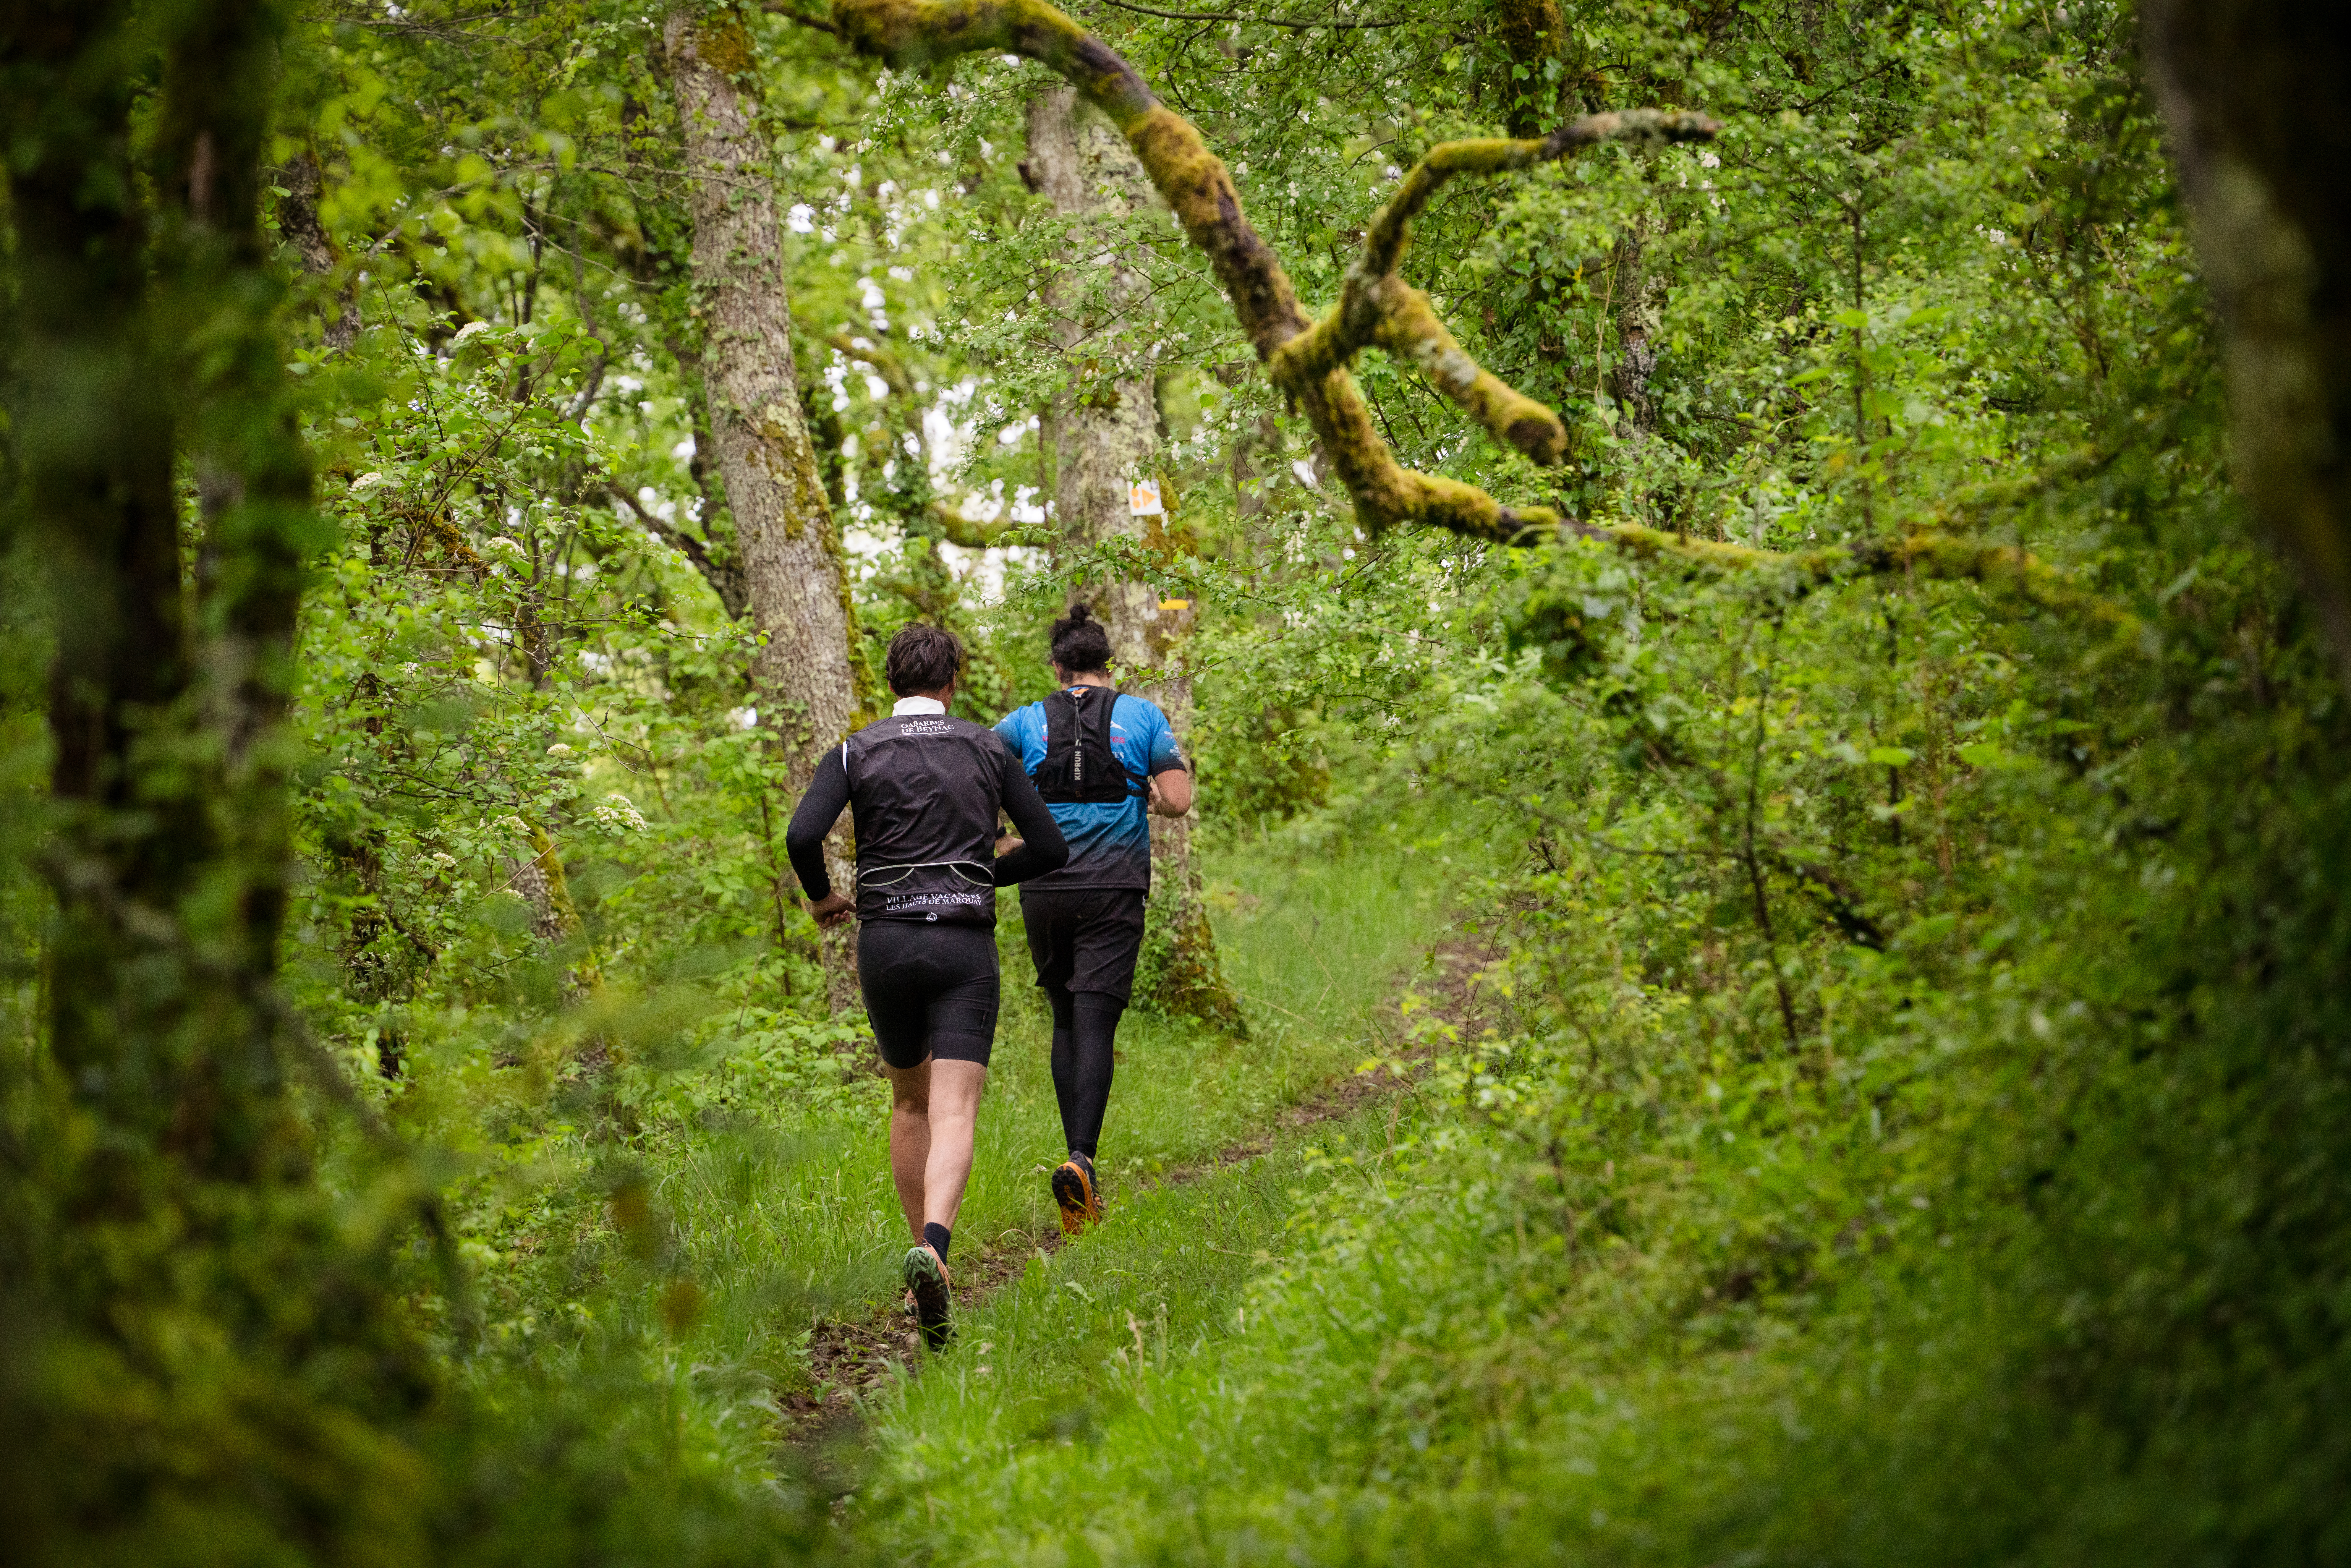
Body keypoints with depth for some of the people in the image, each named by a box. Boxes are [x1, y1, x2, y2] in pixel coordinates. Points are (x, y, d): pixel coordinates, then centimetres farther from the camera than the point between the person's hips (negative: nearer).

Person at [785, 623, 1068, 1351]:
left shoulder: (856, 752, 3)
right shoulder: (989, 750, 7)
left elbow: (802, 837, -12)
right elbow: (1050, 847, 7)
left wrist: (822, 895, 8)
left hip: (886, 939, 1)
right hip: (965, 942, -1)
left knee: (910, 1103, 23)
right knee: (954, 1116, -11)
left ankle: (925, 1251, 24)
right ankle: (933, 1249, -36)